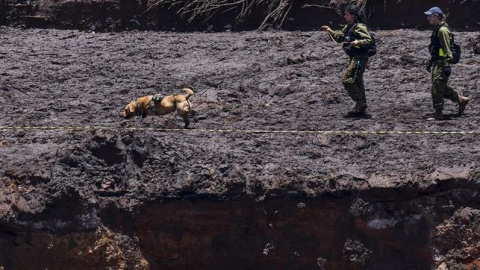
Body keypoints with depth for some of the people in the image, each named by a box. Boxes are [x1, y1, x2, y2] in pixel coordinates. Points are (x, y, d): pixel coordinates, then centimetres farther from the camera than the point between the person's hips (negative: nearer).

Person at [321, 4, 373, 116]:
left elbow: (369, 40, -20)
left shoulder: (359, 27, -14)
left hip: (359, 58, -10)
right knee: (357, 82, 13)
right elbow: (339, 37, 22)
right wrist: (330, 31, 8)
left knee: (347, 79, -13)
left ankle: (361, 103, -8)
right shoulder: (349, 27, 14)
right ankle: (361, 108, 19)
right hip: (354, 58, 10)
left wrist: (358, 42, -32)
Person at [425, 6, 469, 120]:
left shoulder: (442, 30, -15)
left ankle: (438, 114, -2)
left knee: (436, 89, -7)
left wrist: (446, 64, -21)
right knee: (442, 88, 16)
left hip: (441, 64, -10)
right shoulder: (437, 29, 16)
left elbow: (447, 49, -19)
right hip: (437, 63, 10)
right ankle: (461, 99, 27)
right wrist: (431, 63, 26)